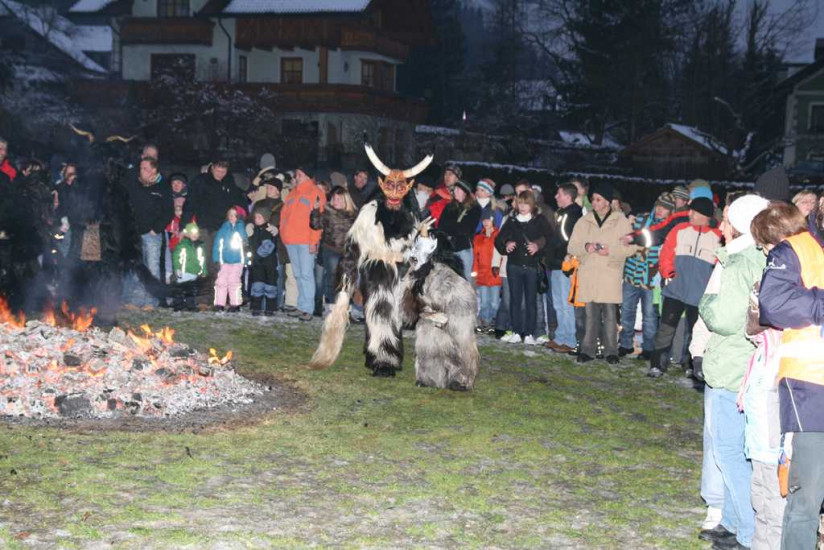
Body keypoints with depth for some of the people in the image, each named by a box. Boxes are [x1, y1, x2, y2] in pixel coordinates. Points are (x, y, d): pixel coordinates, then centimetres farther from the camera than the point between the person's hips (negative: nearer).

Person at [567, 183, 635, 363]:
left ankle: (611, 351, 8)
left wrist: (610, 251, -13)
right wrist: (585, 247, -12)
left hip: (610, 275, -2)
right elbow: (572, 247, 9)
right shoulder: (584, 221, 12)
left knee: (610, 314, 0)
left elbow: (630, 247, 1)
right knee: (591, 314, 4)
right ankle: (588, 350, 10)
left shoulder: (621, 221, 6)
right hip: (588, 275, 2)